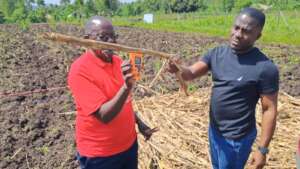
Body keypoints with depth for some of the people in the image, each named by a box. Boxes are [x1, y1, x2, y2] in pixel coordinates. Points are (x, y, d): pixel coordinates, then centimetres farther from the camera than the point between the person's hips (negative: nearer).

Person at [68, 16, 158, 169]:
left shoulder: (117, 61, -1)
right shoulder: (80, 70, -21)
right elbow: (104, 116, -27)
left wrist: (139, 123, 12)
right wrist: (126, 86, -38)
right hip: (99, 154, -6)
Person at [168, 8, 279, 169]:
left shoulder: (265, 68, -21)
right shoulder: (217, 53, -4)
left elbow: (270, 110, -16)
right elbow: (191, 73, -9)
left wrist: (262, 149, -14)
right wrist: (178, 69, -32)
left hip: (237, 137, -6)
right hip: (214, 129, 6)